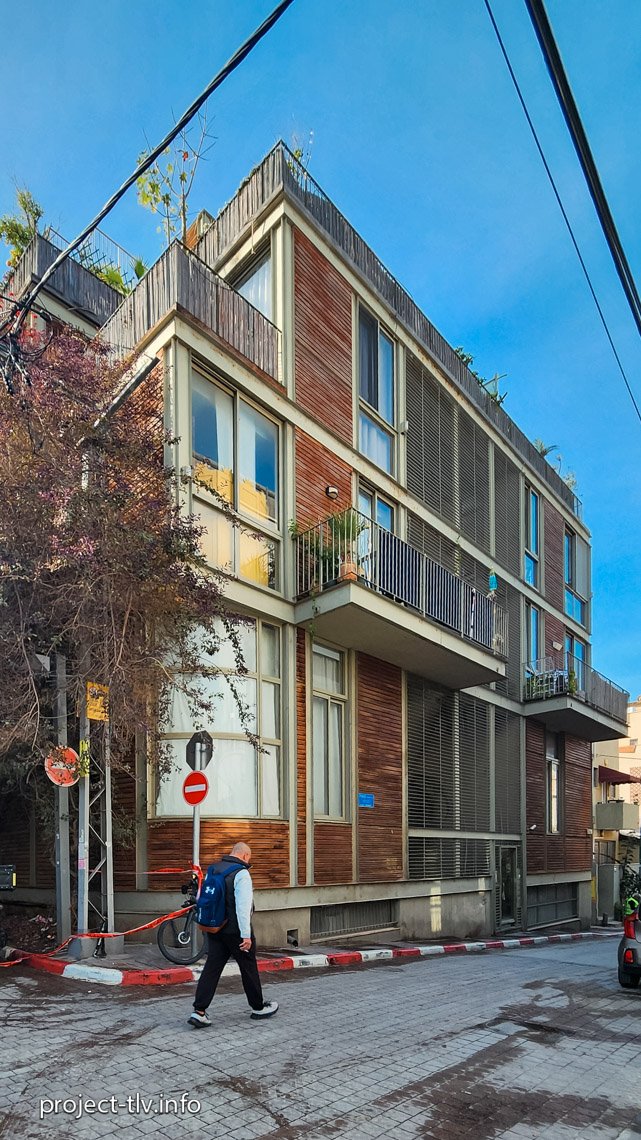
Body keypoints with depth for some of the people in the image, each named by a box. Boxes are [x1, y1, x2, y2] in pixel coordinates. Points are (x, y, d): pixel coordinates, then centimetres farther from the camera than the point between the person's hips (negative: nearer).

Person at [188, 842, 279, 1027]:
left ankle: (199, 1012, -2)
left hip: (215, 929, 7)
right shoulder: (241, 873, -16)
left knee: (211, 968, 6)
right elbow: (243, 906, -23)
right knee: (249, 967, 8)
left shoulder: (213, 869, 9)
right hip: (235, 931, -7)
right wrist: (246, 935, -22)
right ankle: (259, 1007, 22)